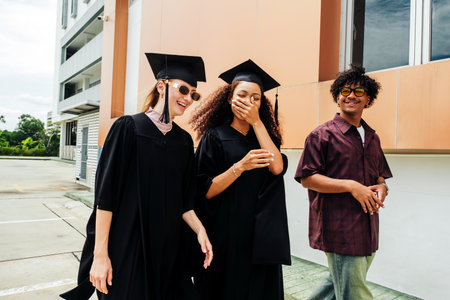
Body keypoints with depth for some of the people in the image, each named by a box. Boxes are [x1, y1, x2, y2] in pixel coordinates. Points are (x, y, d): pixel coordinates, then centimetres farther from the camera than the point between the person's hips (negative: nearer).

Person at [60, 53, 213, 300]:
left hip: (166, 247, 5)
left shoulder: (184, 140, 4)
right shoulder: (128, 127, -10)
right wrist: (100, 254, -14)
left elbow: (182, 198, 8)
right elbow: (106, 193, -12)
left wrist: (199, 229, -6)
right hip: (126, 244, -4)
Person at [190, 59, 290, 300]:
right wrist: (241, 166, -26)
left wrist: (256, 122, -11)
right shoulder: (214, 137, -4)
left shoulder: (263, 136, 9)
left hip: (259, 237, 4)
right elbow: (206, 191, -11)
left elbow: (277, 167, -11)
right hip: (224, 233, -3)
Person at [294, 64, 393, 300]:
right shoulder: (323, 135, -6)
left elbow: (380, 176, 22)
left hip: (367, 229, 7)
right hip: (340, 230, -7)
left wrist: (381, 187, -2)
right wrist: (351, 186, -20)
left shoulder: (372, 137, 15)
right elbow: (307, 178, -12)